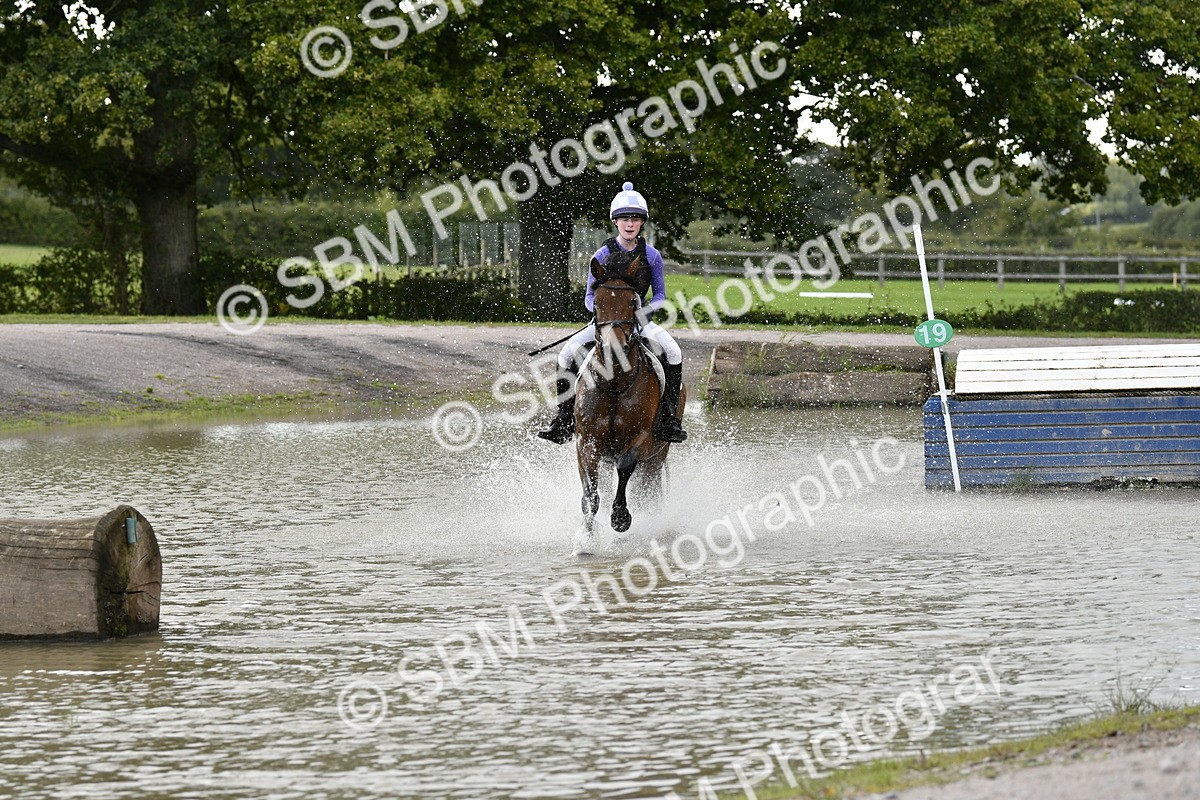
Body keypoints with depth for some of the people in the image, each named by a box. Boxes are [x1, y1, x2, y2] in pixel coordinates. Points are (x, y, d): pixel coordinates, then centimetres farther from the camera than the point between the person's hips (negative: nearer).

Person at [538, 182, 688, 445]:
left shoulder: (651, 255, 1)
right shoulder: (603, 255, 0)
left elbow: (660, 295, 8)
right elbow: (589, 297, 4)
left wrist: (644, 310, -14)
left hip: (640, 320, 0)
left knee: (673, 353, -28)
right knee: (567, 354, -23)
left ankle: (668, 418, -20)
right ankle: (564, 420, -14)